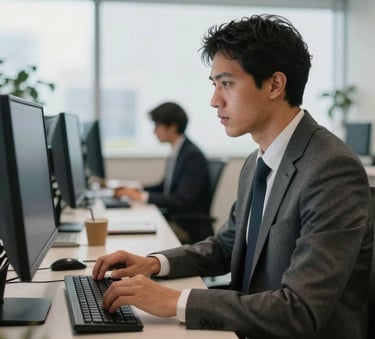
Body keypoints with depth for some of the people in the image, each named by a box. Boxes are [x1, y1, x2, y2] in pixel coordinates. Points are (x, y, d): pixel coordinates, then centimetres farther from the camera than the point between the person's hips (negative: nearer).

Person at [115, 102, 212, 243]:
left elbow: (182, 201, -22)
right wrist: (137, 190, 6)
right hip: (172, 218, 8)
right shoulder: (177, 152, 8)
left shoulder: (193, 156, -18)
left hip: (190, 227, -8)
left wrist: (143, 196, -20)